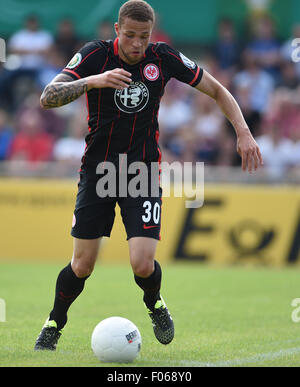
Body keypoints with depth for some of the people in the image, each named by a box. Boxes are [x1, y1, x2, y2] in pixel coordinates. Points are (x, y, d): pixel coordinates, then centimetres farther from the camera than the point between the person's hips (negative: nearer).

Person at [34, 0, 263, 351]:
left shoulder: (164, 58, -7)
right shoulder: (95, 54, -11)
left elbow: (216, 89, 6)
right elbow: (48, 98, -22)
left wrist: (243, 132, -5)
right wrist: (93, 81, -36)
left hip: (143, 172, 0)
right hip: (97, 170, 0)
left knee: (142, 264, -15)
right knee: (82, 265, 0)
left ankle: (154, 303, 20)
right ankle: (54, 325, 27)